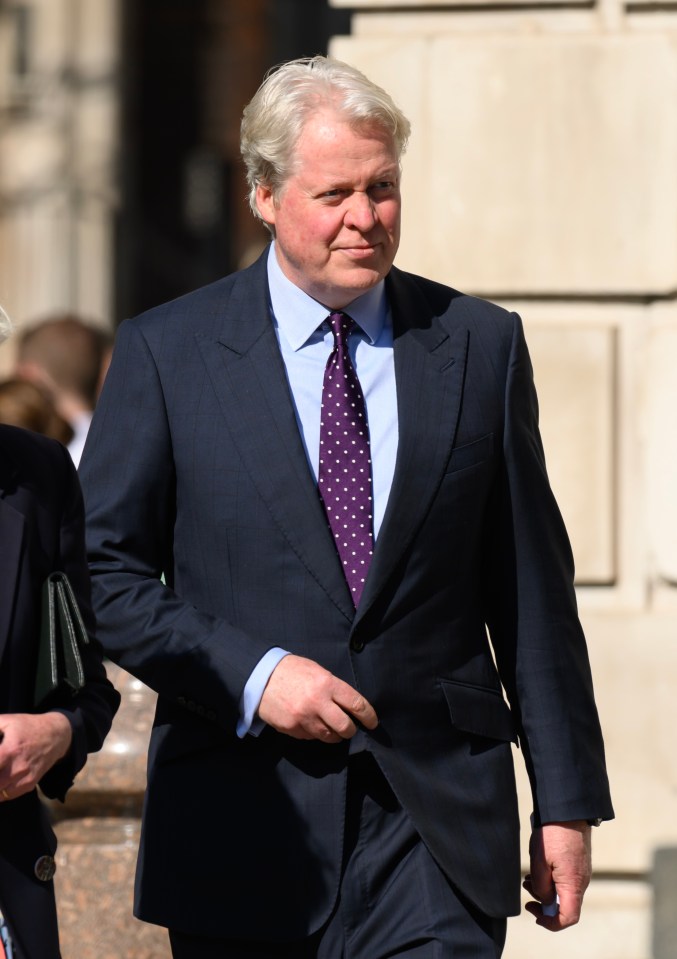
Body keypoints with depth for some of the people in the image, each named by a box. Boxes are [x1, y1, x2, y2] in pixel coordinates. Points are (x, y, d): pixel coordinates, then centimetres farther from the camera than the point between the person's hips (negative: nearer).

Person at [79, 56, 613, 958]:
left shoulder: (480, 345, 8)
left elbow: (533, 591, 9)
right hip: (247, 820, 0)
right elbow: (104, 571, 1)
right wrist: (249, 676, -13)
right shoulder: (166, 353, 3)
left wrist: (568, 800, 7)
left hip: (439, 828, 0)